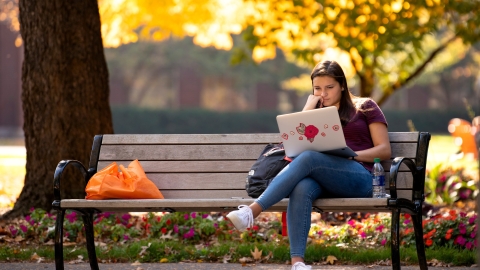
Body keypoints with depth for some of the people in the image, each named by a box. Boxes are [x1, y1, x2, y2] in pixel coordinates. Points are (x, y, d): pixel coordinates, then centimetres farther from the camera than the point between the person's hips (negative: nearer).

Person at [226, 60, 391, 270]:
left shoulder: (365, 107, 15)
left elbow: (385, 150, 6)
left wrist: (350, 154, -9)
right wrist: (308, 108, 6)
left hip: (359, 178, -4)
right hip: (323, 182, 4)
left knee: (308, 158, -34)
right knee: (302, 187, -36)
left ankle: (252, 211, -46)